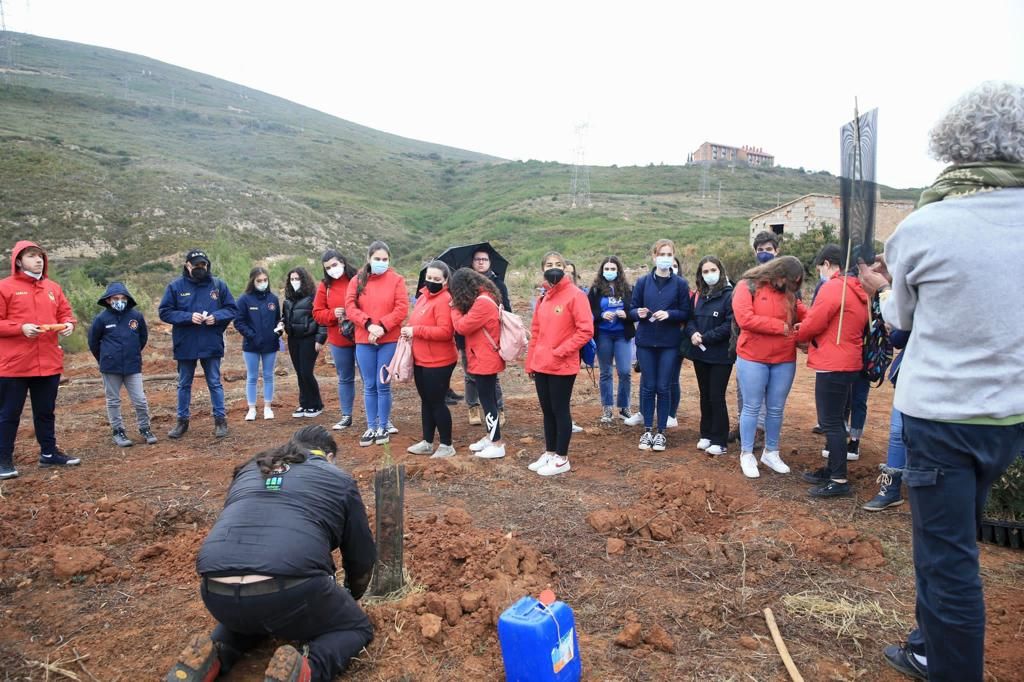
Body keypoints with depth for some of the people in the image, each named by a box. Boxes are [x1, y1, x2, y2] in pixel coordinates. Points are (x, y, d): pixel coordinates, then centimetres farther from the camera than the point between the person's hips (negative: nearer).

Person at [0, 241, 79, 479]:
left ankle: (49, 452, 26)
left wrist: (68, 324, -7)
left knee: (46, 411, 15)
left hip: (49, 362, 5)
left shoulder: (53, 288, 11)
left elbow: (65, 313, 14)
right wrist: (21, 328, -21)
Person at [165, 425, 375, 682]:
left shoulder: (247, 472, 28)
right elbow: (362, 557, 22)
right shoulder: (338, 479, 17)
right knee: (356, 627, 22)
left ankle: (211, 657, 11)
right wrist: (351, 596, 45)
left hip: (218, 595, 6)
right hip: (290, 592, -5)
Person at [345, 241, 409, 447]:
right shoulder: (357, 280, 7)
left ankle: (384, 426, 14)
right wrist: (368, 324, -16)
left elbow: (402, 308, -7)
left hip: (389, 340, -2)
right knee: (369, 386, 8)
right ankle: (371, 427, 17)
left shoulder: (396, 280, 1)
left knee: (383, 385, 1)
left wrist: (382, 326, -17)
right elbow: (350, 307, -2)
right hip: (364, 341, 2)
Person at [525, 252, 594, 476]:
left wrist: (559, 352, -16)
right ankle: (549, 453, 28)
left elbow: (586, 331, -16)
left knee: (560, 410, 3)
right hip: (541, 365, 7)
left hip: (562, 366, -7)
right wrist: (530, 361, 13)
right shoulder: (543, 297, 12)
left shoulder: (575, 295, -10)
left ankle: (561, 459, 15)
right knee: (547, 410, 15)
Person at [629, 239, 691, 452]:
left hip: (669, 343, -1)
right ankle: (647, 430, 17)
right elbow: (631, 310, 6)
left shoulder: (680, 284, 1)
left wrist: (669, 314, -17)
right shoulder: (642, 282, 3)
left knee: (663, 387, 3)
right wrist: (638, 313, -16)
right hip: (645, 342, 1)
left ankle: (661, 432, 15)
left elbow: (686, 313, 1)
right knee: (648, 386, 6)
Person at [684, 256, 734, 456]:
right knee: (705, 395, 14)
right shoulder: (698, 295, 11)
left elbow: (730, 325, -17)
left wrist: (706, 338, -18)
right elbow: (690, 318, 11)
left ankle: (720, 441, 8)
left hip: (721, 355, -6)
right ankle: (706, 435, 25)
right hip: (700, 353, 6)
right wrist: (693, 333, -10)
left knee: (717, 397, -3)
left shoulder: (729, 295, -10)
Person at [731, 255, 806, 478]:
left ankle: (771, 453, 27)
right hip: (752, 359, -5)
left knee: (776, 409, 12)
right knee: (752, 408, 3)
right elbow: (744, 319, -18)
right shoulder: (747, 286, -6)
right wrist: (780, 327, -13)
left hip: (784, 361, 5)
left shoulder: (788, 293, 11)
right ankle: (747, 454, 15)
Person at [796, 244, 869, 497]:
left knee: (831, 422, -4)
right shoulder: (857, 291, 13)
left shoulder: (832, 287, -15)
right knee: (835, 420, 17)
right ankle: (833, 469, 27)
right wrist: (811, 339, 10)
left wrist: (798, 338, 6)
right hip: (849, 363, 10)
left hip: (832, 366, -9)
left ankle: (839, 481, 0)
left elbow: (813, 324, -14)